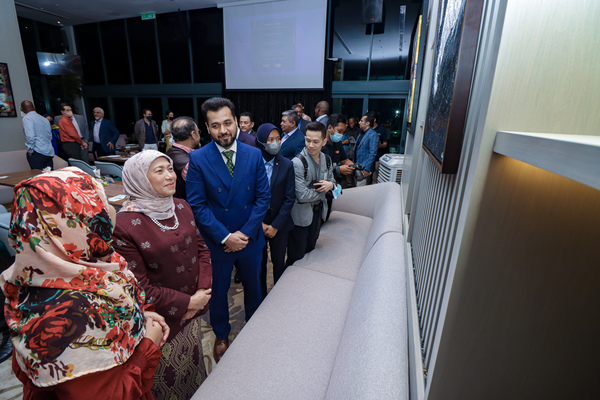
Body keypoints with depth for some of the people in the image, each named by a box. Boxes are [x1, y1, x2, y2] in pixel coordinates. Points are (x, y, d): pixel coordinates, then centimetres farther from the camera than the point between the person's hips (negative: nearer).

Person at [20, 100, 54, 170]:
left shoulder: (26, 118, -5)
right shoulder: (44, 119, 17)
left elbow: (30, 136, -16)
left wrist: (30, 150, -7)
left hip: (37, 153, -7)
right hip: (49, 153, 7)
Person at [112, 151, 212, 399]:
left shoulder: (181, 207, -2)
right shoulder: (126, 225, -21)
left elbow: (201, 247, 3)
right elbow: (139, 286, -18)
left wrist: (202, 290, -7)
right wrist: (186, 303, -14)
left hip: (193, 312, 6)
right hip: (161, 319, -5)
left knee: (193, 366, 27)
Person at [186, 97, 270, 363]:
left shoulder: (254, 155, -6)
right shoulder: (197, 159, -11)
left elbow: (263, 198, -7)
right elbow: (197, 205, -12)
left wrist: (245, 233, -14)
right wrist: (225, 237, -17)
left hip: (250, 239, 2)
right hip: (216, 242, -1)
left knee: (253, 286, 23)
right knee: (218, 291, 19)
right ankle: (221, 335, 47)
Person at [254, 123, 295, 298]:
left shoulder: (287, 165, -5)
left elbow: (289, 198, -5)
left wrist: (275, 225, -9)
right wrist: (259, 223, -8)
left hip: (279, 224, 1)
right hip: (256, 223, 0)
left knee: (279, 262, 13)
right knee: (259, 263, 13)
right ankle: (261, 296, 35)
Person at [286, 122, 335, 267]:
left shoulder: (326, 160, 1)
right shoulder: (298, 162, -22)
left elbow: (331, 180, 15)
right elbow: (302, 195, -25)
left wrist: (330, 185, -10)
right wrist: (323, 191, -12)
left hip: (318, 211, 7)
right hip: (300, 215, -6)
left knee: (310, 249, 23)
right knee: (296, 256, 7)